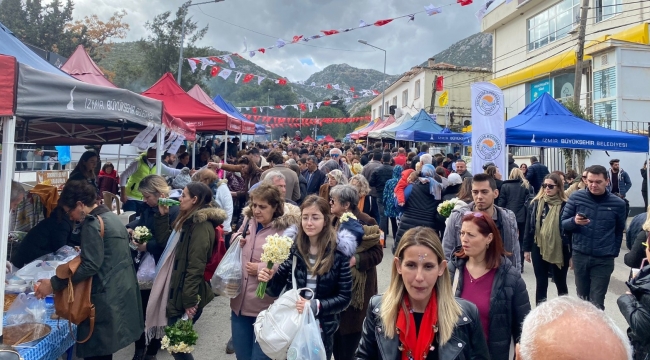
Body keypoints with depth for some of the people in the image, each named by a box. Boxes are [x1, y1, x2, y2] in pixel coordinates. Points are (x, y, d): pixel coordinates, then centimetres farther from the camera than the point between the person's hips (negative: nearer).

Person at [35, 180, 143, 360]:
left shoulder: (93, 223, -14)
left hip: (107, 296, -9)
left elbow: (90, 266, -20)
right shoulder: (111, 217, 13)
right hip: (121, 291, 9)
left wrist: (54, 284, -14)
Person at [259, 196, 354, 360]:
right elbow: (276, 290, 1)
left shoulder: (339, 252, -11)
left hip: (322, 329, -1)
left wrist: (316, 306, -21)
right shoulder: (293, 247, -5)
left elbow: (345, 297, -8)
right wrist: (269, 280, -20)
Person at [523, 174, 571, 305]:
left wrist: (572, 254, -6)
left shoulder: (565, 205, -7)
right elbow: (529, 227, 5)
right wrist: (527, 249, 4)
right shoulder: (536, 203, 2)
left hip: (558, 250, -2)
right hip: (539, 249, 3)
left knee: (560, 282, 14)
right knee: (541, 283, 11)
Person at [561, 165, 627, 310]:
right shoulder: (576, 197, -4)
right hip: (579, 256, 1)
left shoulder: (618, 203, -3)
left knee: (596, 303, -1)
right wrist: (574, 221, -21)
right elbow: (563, 223, 0)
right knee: (582, 297, 16)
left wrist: (614, 253, 5)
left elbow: (619, 231, 10)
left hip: (604, 259, -1)